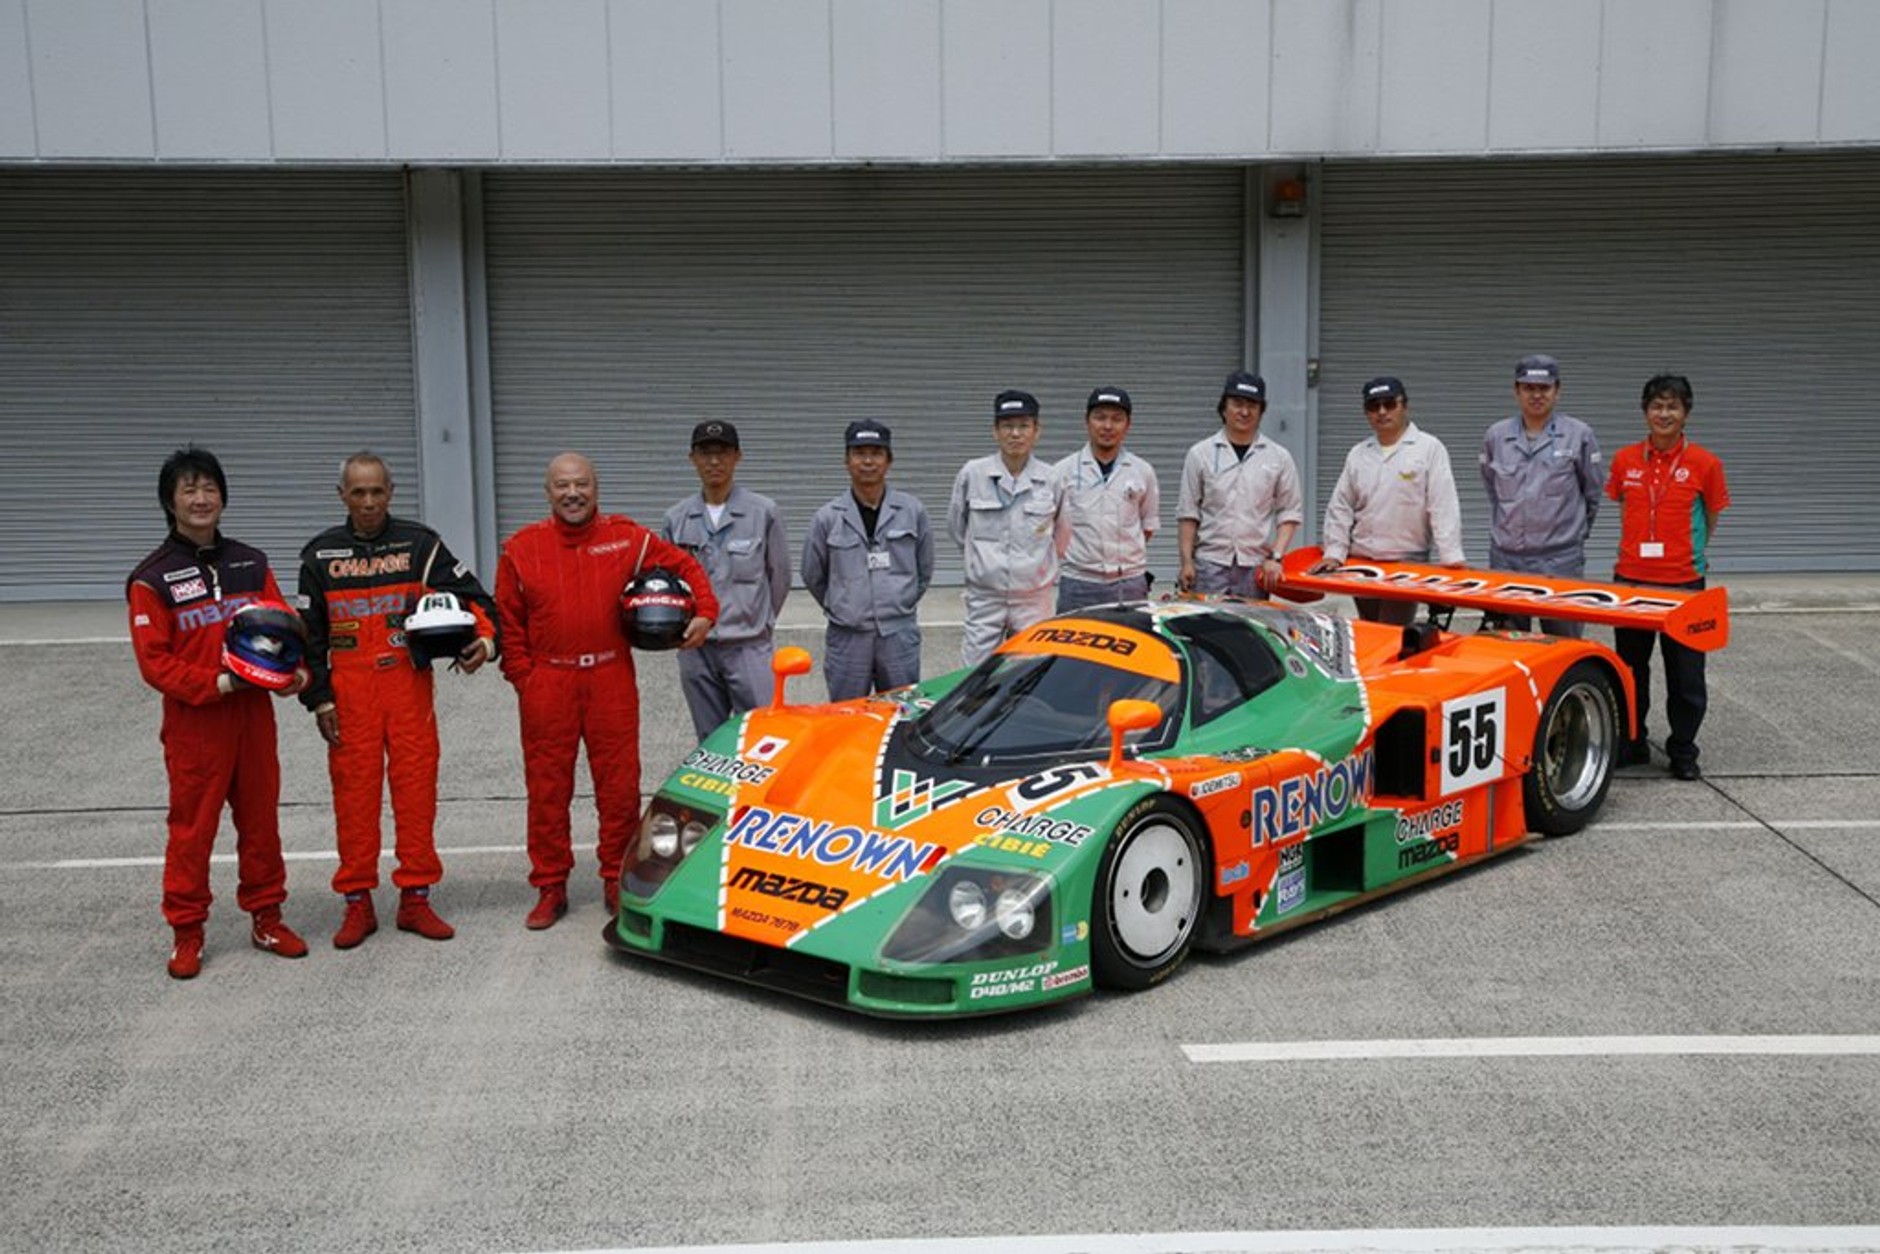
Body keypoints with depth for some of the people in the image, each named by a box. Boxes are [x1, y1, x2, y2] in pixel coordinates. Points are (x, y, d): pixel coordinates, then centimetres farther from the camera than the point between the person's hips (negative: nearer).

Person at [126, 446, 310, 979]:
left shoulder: (251, 564, 8)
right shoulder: (153, 578, -6)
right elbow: (154, 660, -10)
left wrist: (293, 670, -10)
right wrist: (216, 683, -21)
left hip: (254, 714, 4)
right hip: (194, 721, -4)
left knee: (261, 818, 10)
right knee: (192, 826, 3)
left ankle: (266, 918, 23)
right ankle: (187, 934, 13)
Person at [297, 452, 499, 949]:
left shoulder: (420, 544, 5)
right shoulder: (321, 555, 7)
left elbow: (471, 595, 6)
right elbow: (309, 634, 9)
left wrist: (484, 639, -14)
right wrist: (319, 699, 2)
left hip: (410, 684, 0)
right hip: (350, 691, 0)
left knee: (416, 788, 1)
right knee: (354, 793, 1)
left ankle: (415, 898, 10)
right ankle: (357, 903, 10)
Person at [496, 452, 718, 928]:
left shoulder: (627, 538, 4)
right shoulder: (521, 549, 4)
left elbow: (685, 566, 13)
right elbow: (508, 621, 6)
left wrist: (705, 612, 0)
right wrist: (521, 675, 0)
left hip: (611, 680, 0)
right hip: (547, 685, 0)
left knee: (619, 786, 4)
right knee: (547, 788, 5)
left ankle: (618, 881, 18)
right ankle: (550, 888, 16)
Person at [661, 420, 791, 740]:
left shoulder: (764, 512, -1)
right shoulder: (676, 519, 6)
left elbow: (779, 576, 6)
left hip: (749, 648, -3)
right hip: (695, 649, 3)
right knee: (710, 744, 12)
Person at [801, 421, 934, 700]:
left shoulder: (913, 511, 2)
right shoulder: (827, 518, 0)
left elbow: (924, 571, 13)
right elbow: (813, 577, 12)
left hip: (899, 636, 1)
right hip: (847, 638, 0)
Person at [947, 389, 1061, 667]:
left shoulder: (1052, 479, -1)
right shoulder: (972, 474, -1)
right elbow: (955, 526, 14)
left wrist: (1038, 561, 10)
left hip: (1035, 595, 0)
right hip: (985, 595, 0)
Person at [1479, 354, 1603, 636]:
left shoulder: (1579, 436, 0)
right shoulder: (1496, 437, 7)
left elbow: (1593, 494, 9)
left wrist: (1574, 533, 13)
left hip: (1560, 560, -3)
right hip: (1505, 559, 3)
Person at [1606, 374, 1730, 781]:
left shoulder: (1705, 464, -5)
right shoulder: (1624, 460, 3)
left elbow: (1710, 519, 6)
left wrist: (1693, 554, 8)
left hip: (1683, 582, -3)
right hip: (1630, 578, 3)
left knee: (1685, 672, 4)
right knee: (1630, 667, 13)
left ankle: (1683, 751, 17)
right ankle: (1632, 742, 27)